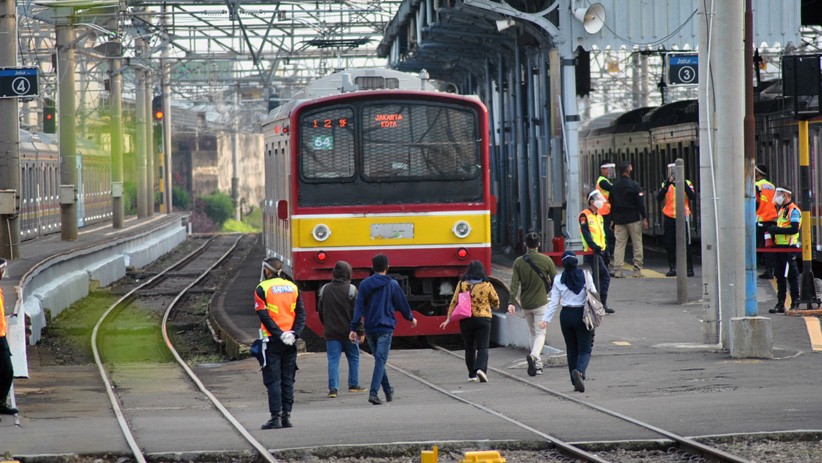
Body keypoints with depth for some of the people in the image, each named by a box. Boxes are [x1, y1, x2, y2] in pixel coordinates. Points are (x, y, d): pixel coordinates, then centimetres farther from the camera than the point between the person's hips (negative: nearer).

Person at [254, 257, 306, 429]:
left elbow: (264, 315, -13)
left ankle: (276, 417, -6)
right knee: (288, 380, 10)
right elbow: (301, 314, 3)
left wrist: (279, 334, -14)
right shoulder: (293, 287, 9)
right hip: (290, 342, 4)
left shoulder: (262, 289, -5)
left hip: (272, 340, -4)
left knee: (273, 380, -1)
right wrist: (294, 333, -5)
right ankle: (287, 416, 9)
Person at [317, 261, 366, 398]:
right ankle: (353, 384, 20)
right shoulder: (351, 289, -9)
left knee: (333, 360, 1)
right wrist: (361, 332, -4)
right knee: (353, 357, 15)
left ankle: (333, 388, -9)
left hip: (331, 332, 2)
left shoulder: (324, 290, 3)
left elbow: (320, 312, 10)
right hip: (348, 331, -2)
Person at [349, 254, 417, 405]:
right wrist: (411, 318, 24)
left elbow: (359, 307, -1)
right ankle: (373, 393, -21)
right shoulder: (392, 284, -3)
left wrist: (354, 328, -2)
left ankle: (388, 391, 26)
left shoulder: (364, 284, 3)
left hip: (370, 329, 4)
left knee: (379, 359, 18)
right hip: (385, 327, -4)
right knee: (380, 360, -8)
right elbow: (402, 303, 7)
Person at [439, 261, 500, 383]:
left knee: (469, 348, 14)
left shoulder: (461, 285, 1)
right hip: (483, 320, -2)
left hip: (466, 321, 2)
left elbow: (454, 302, 0)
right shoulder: (487, 286, -2)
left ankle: (472, 375, 16)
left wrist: (449, 318, 4)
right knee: (482, 347, -3)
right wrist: (495, 307, 31)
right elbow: (496, 301, 9)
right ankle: (480, 368, -27)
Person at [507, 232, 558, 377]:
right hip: (541, 302, -3)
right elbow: (555, 280, 0)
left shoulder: (518, 262, -1)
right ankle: (534, 355, -30)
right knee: (540, 333, -2)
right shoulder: (546, 260, -6)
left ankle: (537, 364, 19)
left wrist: (512, 302, -12)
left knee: (533, 332, 17)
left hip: (525, 303, 3)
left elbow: (514, 283, -9)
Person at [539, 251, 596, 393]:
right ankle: (579, 371, -29)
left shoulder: (559, 279, -1)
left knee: (571, 349, 14)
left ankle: (576, 383, 15)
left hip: (566, 316, 2)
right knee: (585, 349, 1)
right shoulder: (585, 276, -4)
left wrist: (546, 319, 3)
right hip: (582, 315, -2)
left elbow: (554, 302, -2)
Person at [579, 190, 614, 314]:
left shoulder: (599, 216, 20)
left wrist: (606, 252, 19)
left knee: (598, 278, 10)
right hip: (591, 252, -9)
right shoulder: (585, 216, -8)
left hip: (600, 252, 9)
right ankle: (602, 304, -14)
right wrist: (596, 248, -27)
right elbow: (586, 234, -18)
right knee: (605, 277, -15)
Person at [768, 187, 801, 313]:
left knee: (792, 276, -6)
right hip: (780, 246, 10)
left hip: (789, 247, -10)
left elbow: (794, 229, -20)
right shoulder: (781, 210, 20)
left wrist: (777, 230, -19)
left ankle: (795, 303, -1)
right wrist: (772, 230, 8)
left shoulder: (793, 210, -10)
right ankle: (780, 304, 12)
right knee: (780, 276, 9)